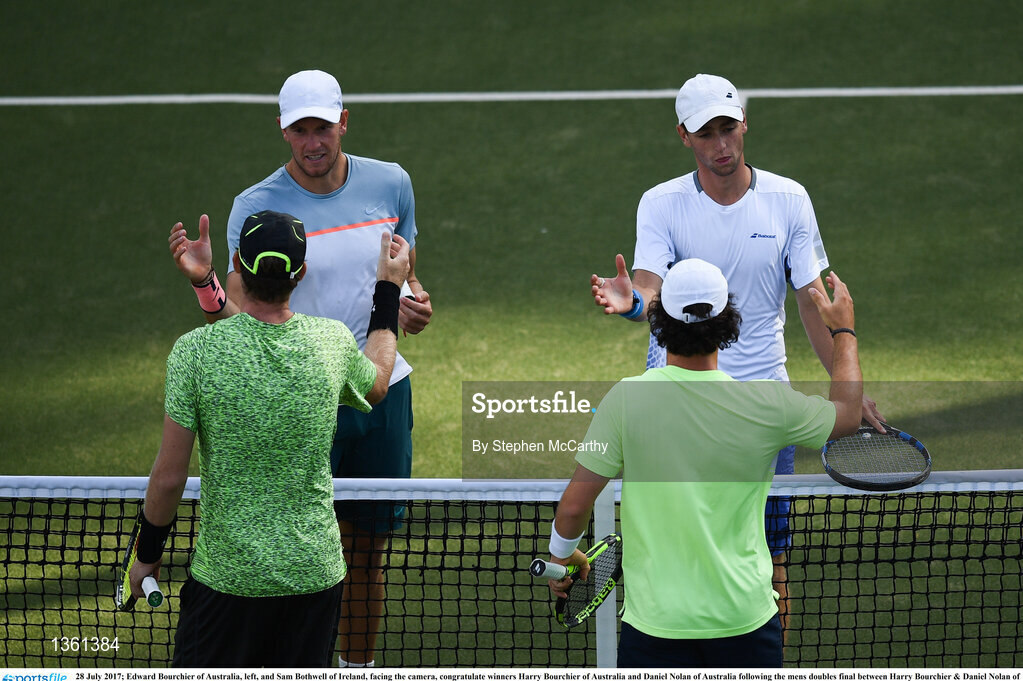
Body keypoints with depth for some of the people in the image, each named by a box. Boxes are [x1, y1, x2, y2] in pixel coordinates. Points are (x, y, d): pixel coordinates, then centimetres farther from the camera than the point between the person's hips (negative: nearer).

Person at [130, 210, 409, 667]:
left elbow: (169, 477, -11)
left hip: (225, 574, -3)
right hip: (315, 574, 3)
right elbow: (376, 384, 21)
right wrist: (389, 288, 32)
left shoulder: (195, 350, -14)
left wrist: (147, 553, 6)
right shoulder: (333, 341, -5)